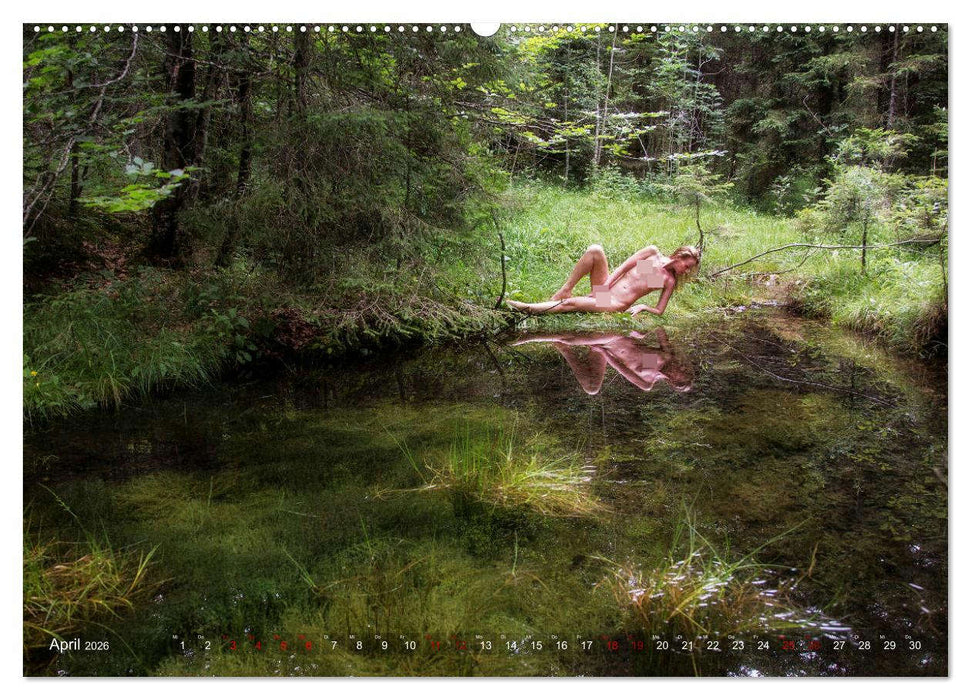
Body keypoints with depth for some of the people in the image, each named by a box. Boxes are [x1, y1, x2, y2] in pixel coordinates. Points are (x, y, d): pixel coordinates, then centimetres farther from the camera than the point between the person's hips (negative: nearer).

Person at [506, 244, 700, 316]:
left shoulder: (670, 281, 10)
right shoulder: (653, 252, 11)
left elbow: (659, 311, 9)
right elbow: (625, 266, 4)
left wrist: (642, 306, -10)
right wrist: (607, 283, -8)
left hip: (617, 304, -2)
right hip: (606, 286, 2)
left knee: (570, 304, -27)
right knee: (595, 250, -25)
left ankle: (526, 308, -20)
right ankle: (565, 291, -17)